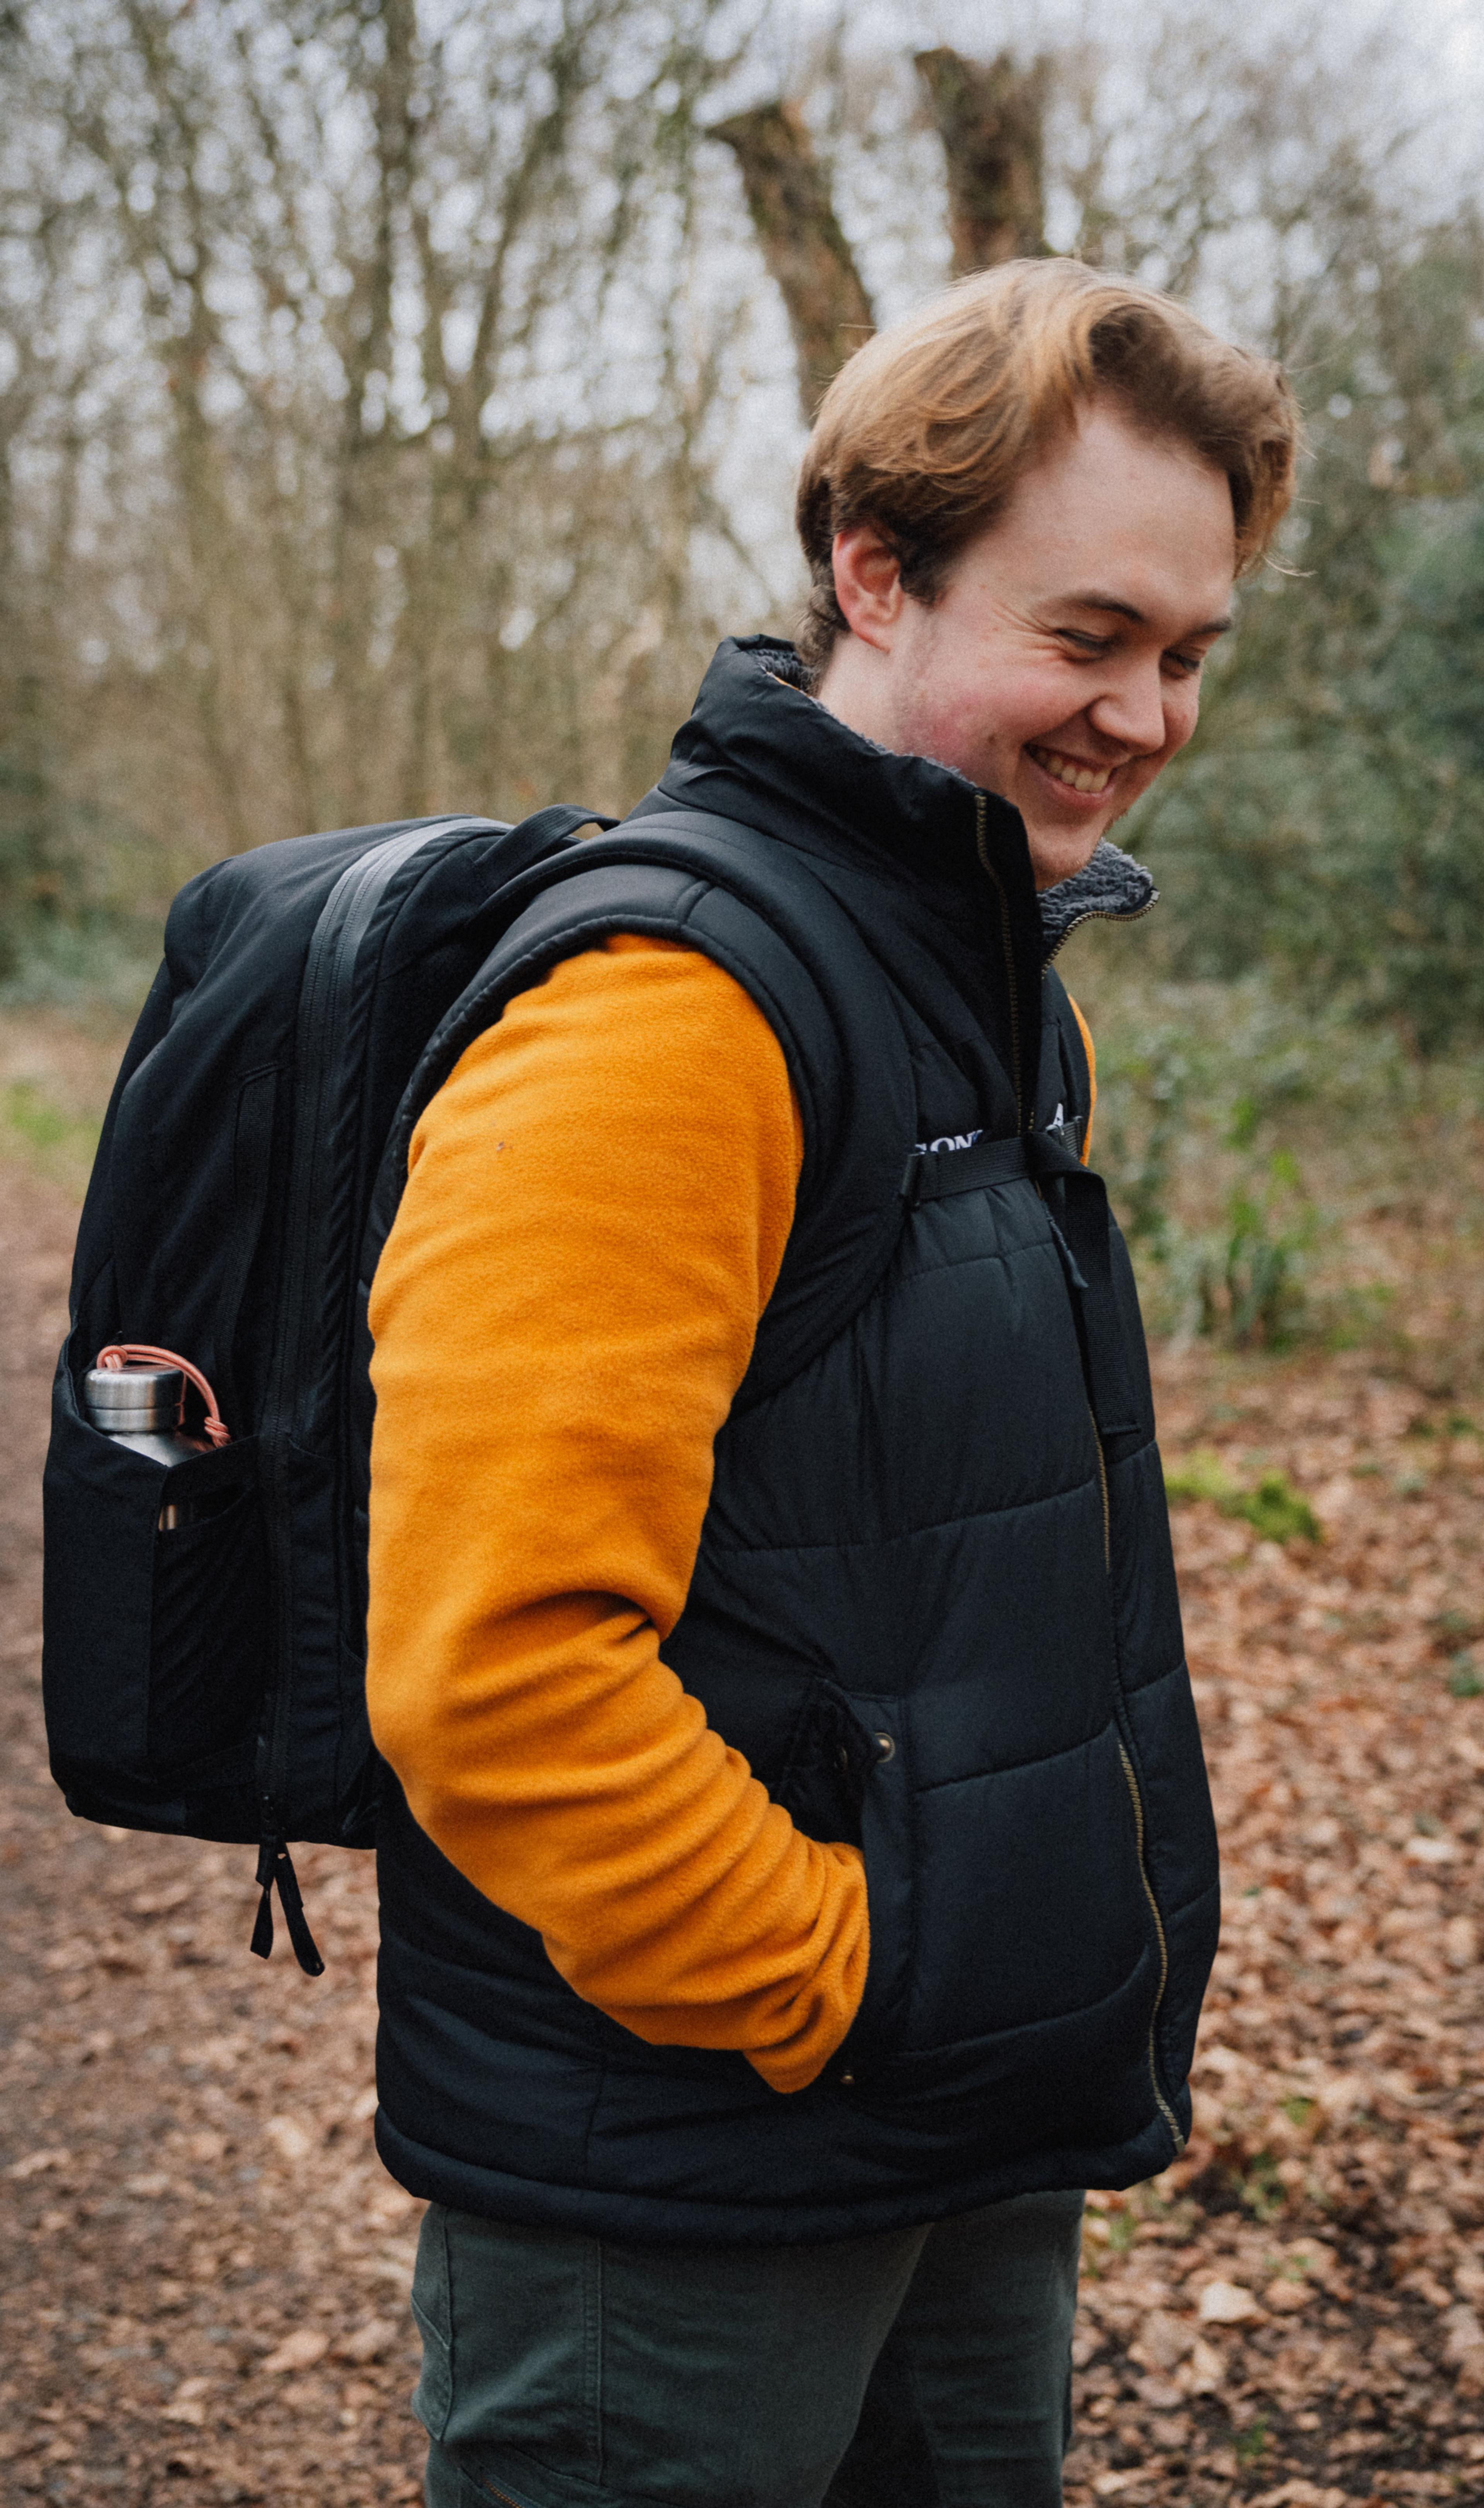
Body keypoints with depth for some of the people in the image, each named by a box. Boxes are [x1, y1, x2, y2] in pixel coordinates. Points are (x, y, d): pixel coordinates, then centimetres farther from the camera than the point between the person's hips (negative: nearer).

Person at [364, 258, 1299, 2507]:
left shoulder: (1009, 990, 9)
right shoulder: (666, 1010, -22)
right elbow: (493, 1667, -28)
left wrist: (1077, 1995, 15)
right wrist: (836, 1993, -17)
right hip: (675, 2203, -9)